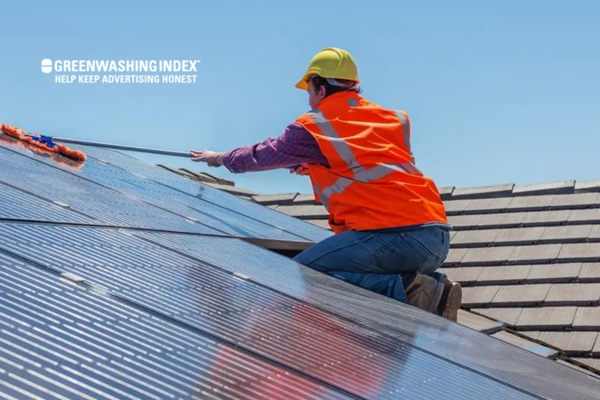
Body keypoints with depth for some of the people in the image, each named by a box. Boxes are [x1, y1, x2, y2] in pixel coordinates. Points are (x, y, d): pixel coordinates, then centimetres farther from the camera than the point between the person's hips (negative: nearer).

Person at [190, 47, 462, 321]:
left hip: (394, 234, -7)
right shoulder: (393, 120, 22)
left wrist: (221, 158, 43)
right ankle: (433, 290, 2)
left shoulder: (312, 127, 6)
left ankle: (405, 290, -17)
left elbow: (264, 155, 24)